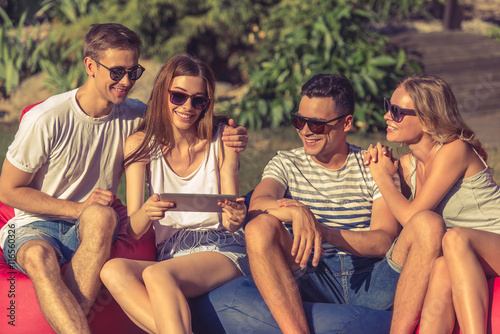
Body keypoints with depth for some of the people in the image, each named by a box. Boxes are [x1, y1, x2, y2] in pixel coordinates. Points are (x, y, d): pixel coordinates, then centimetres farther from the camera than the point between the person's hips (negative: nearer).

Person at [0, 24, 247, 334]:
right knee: (38, 256, -40)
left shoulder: (136, 117, 1)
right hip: (33, 227, -3)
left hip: (90, 228, 3)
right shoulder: (46, 120, -11)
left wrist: (230, 137, -12)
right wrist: (78, 209, -15)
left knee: (100, 216, -36)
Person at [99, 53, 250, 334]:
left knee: (157, 274, -34)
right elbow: (134, 231, -1)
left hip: (221, 248, -3)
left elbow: (230, 221, 1)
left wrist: (235, 216, -25)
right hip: (171, 253, 3)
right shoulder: (141, 144, 5)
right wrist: (147, 212, -26)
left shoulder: (222, 138, 3)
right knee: (113, 271, -30)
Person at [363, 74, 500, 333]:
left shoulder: (454, 150, -16)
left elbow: (411, 216, -17)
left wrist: (383, 177, -3)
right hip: (462, 256, 5)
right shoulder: (407, 163, 7)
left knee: (456, 238, -37)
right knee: (442, 270, -31)